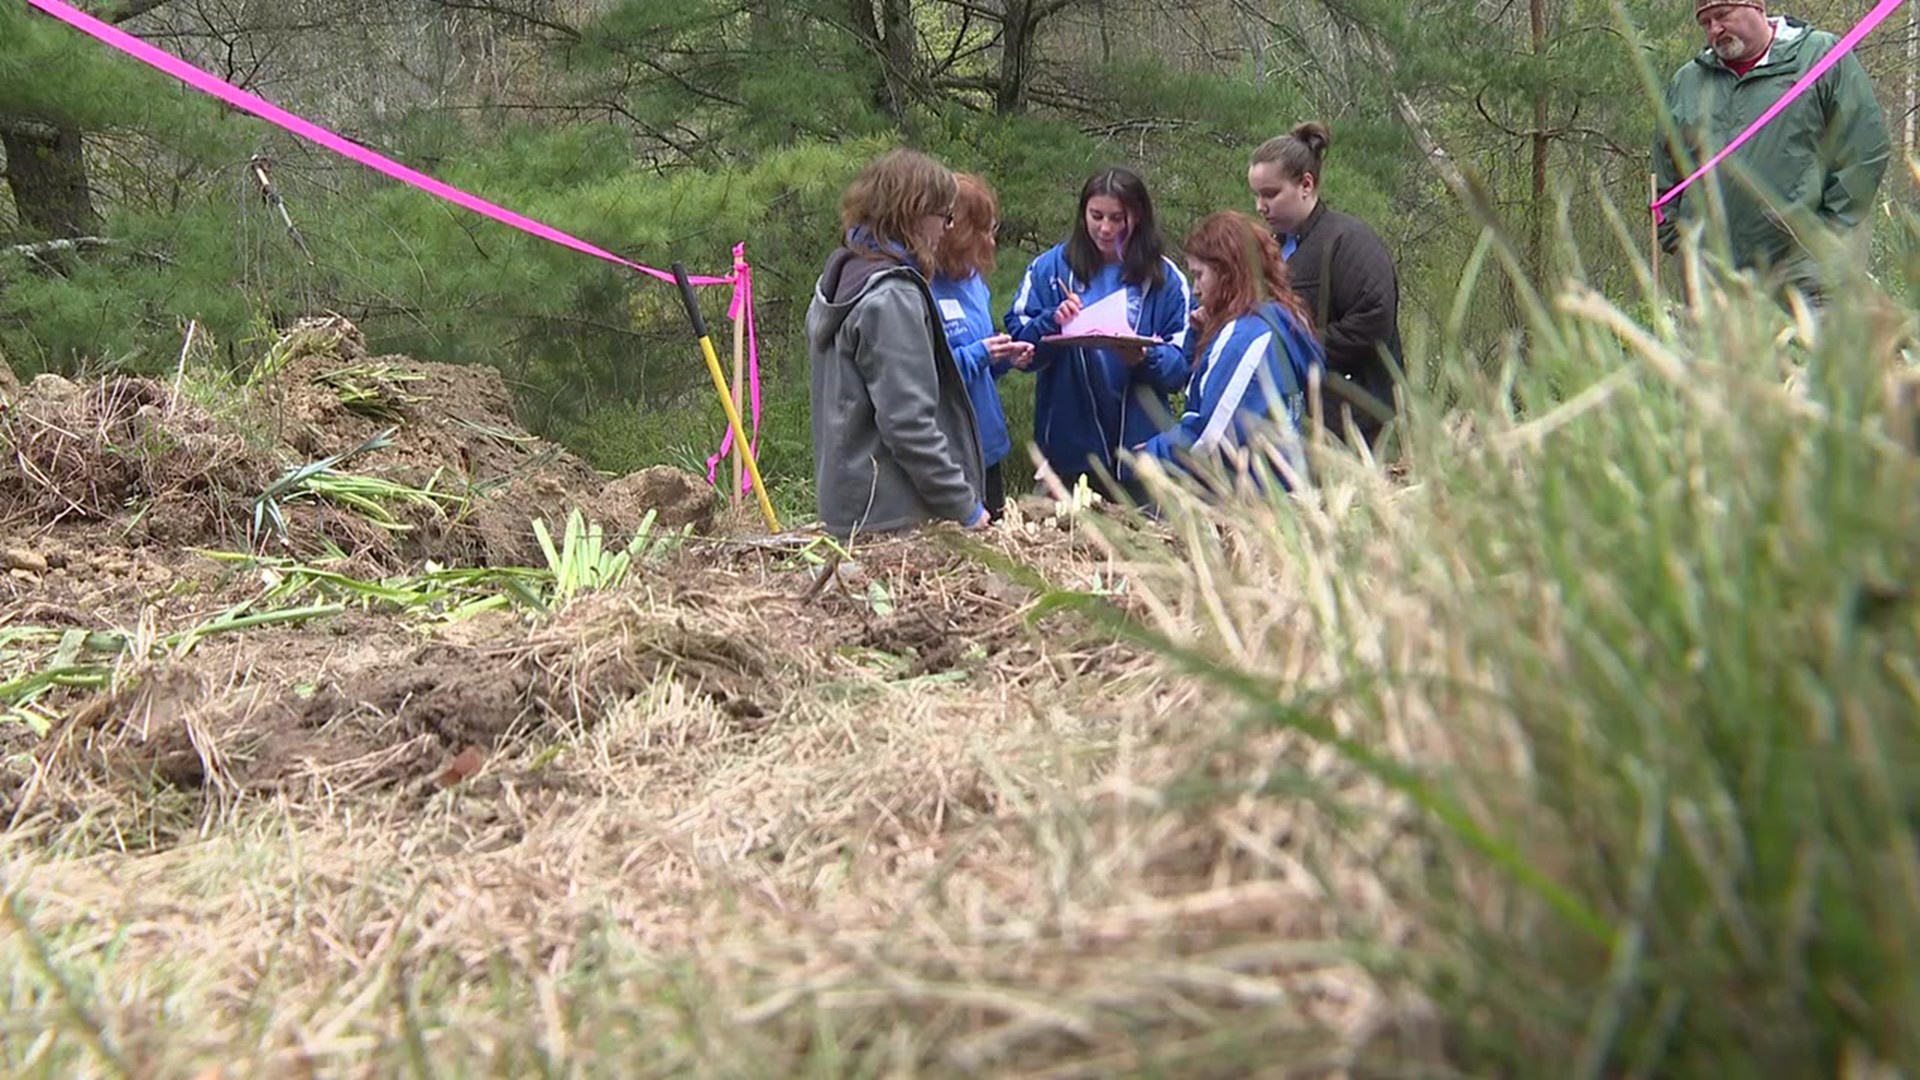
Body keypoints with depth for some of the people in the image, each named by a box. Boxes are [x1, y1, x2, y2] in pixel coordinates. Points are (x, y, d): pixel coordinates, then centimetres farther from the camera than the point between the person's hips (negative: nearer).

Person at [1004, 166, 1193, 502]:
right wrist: (1053, 323, -18)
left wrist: (1145, 358, -22)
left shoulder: (1165, 278, 3)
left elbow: (1181, 366, -3)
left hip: (1139, 446, 0)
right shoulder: (1051, 268, 4)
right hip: (1069, 447, 0)